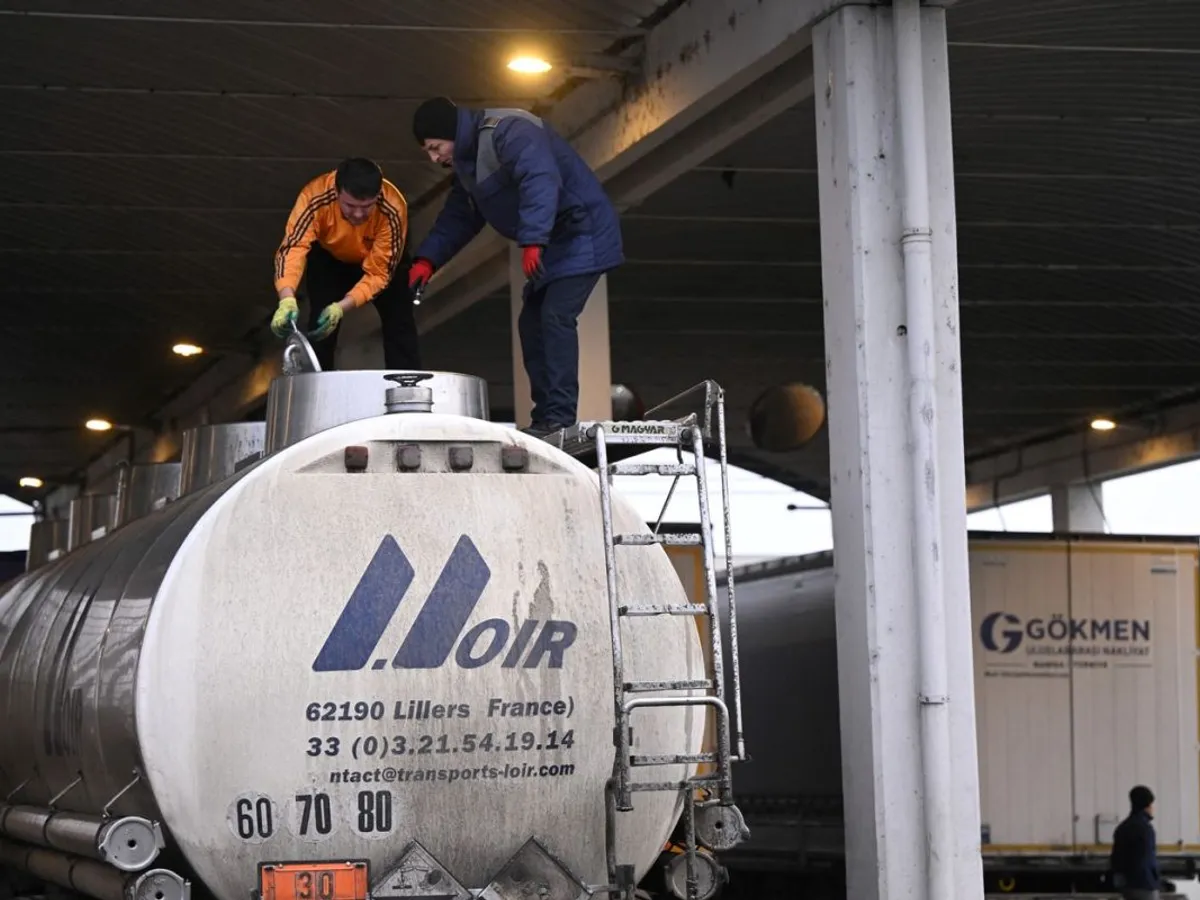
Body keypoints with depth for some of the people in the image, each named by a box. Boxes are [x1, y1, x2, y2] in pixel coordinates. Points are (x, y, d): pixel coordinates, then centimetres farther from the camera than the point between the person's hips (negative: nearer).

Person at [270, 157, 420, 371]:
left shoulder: (392, 209, -40)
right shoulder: (316, 197, -41)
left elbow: (379, 273, -35)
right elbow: (293, 247, -49)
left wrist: (341, 307, -49)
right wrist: (287, 300, -66)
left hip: (382, 259, 0)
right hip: (329, 257, 0)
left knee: (399, 324, -8)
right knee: (321, 325, -12)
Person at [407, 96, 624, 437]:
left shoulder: (507, 133, -22)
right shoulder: (468, 161, 11)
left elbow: (541, 182, -37)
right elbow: (458, 216, 16)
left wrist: (532, 241, -46)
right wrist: (427, 259, 1)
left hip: (581, 235, -11)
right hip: (552, 245, 11)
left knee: (555, 317, -19)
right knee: (532, 322, 8)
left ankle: (560, 418, -21)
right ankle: (545, 416, 10)